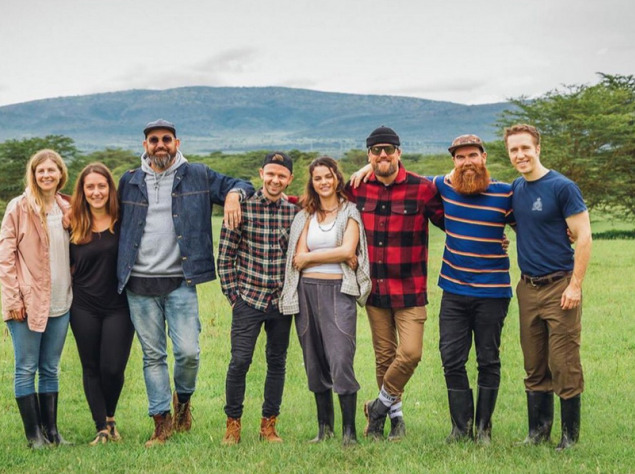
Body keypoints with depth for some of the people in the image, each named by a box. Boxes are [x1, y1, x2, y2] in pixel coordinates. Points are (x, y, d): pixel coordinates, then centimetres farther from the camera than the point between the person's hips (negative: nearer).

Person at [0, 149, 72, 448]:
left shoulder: (67, 209, 9)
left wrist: (74, 293, 9)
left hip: (60, 302, 4)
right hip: (28, 302, -4)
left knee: (50, 369, 11)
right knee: (26, 369, 2)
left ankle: (51, 430, 17)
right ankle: (34, 434, 9)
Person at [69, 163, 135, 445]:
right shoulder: (74, 225, 2)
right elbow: (68, 265, 11)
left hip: (118, 307, -2)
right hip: (84, 308, 2)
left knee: (113, 368, -3)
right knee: (91, 368, 6)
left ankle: (110, 418, 25)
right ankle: (102, 429, 16)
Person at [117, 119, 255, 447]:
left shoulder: (198, 177, 5)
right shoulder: (129, 182, 11)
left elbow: (241, 186, 11)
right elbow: (115, 223, 20)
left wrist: (234, 194, -11)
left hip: (180, 282, -2)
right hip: (139, 284, 2)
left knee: (188, 351, -9)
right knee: (152, 356, 6)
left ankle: (183, 399, 23)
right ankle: (162, 423, 16)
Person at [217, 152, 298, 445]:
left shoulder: (295, 212, 3)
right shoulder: (242, 208, -5)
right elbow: (225, 255, -1)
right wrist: (232, 293, -3)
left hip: (282, 300, 3)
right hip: (248, 298, -3)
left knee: (277, 363, 8)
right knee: (240, 361, -7)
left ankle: (269, 425, 19)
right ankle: (233, 424, 7)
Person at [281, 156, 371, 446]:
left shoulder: (349, 212, 4)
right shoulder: (306, 216, 14)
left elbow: (347, 250, -10)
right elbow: (298, 256, 3)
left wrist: (310, 257, -3)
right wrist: (334, 257, -7)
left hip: (338, 291, -4)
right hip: (307, 291, 4)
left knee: (341, 361, -13)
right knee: (315, 363, 7)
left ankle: (349, 430, -5)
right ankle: (324, 427, 17)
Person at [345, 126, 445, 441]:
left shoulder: (422, 189, -6)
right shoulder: (357, 189, 4)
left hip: (410, 289, -3)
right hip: (374, 288, 3)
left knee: (410, 352, -12)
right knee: (384, 356, 10)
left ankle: (380, 406, 12)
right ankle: (395, 415, 27)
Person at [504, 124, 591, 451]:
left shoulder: (562, 187, -9)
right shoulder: (515, 189, 9)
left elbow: (583, 237, -10)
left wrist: (575, 285, -15)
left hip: (559, 287, -6)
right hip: (528, 288, 6)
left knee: (565, 367, -2)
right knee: (534, 367, 12)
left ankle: (570, 435, 10)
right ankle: (538, 430, 22)